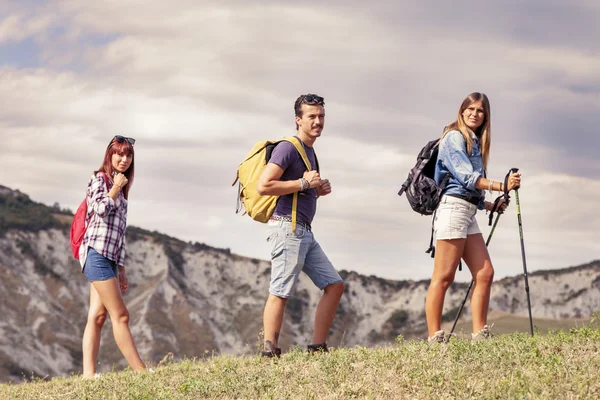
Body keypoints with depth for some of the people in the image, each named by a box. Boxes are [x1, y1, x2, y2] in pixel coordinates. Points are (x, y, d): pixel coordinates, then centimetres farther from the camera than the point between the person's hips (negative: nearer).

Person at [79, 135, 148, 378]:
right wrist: (116, 188, -4)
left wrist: (121, 268, 21)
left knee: (97, 316, -1)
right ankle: (140, 371, -14)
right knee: (120, 314, -11)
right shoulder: (99, 179, -1)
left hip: (109, 257, 8)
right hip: (96, 252, -8)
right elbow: (101, 208, -19)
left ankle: (88, 374, -7)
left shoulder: (119, 192, 24)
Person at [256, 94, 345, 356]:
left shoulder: (309, 152, 21)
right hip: (287, 227, -10)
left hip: (304, 233, 10)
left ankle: (318, 348, 6)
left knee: (334, 285, 6)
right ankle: (269, 353, -13)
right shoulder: (288, 148, -8)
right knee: (280, 292, -12)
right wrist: (303, 183, -14)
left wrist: (318, 191, 12)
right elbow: (263, 186, -19)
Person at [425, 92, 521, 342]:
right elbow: (465, 176, -16)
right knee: (444, 277, -10)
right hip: (453, 207, -9)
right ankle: (435, 338, -12)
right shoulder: (455, 137, -4)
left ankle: (479, 335, 1)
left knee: (484, 273, 1)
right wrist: (501, 186, -22)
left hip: (469, 213, 9)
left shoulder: (475, 142, 22)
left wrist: (488, 205, 11)